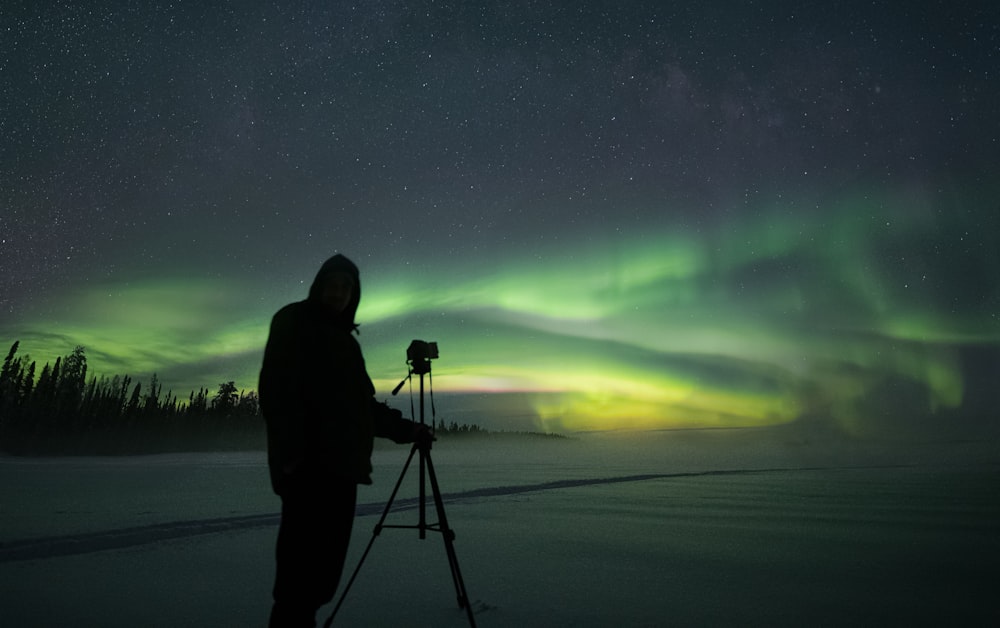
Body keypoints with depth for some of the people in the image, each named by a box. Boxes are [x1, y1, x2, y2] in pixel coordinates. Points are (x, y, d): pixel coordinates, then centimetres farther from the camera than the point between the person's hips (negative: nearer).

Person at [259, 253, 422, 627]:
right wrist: (290, 449, -20)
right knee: (302, 566, -10)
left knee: (326, 564, 8)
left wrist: (405, 429, 22)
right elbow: (277, 388, -11)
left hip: (341, 466, 8)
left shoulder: (345, 338, 22)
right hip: (308, 466, -7)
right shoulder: (293, 322, 2)